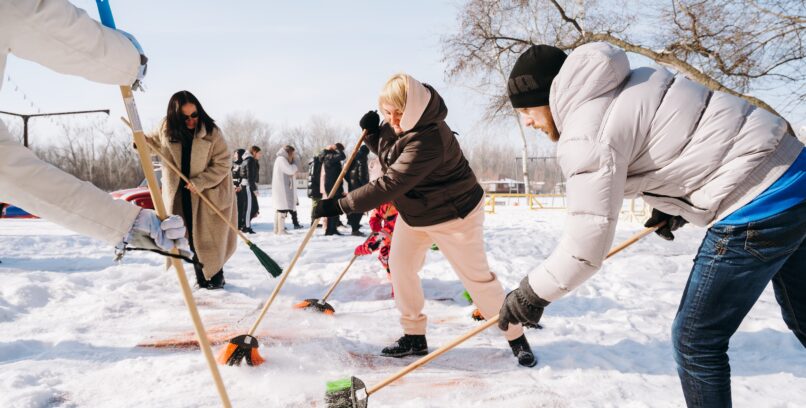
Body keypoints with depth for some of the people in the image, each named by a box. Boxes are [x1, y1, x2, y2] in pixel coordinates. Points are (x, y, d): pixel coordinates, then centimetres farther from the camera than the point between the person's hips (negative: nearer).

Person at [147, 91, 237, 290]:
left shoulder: (211, 132, -19)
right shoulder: (166, 130, -6)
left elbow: (223, 164, -16)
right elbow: (154, 142, 16)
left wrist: (199, 182, -23)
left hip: (209, 192, -4)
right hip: (180, 193, 4)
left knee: (209, 238, 0)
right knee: (191, 236, 7)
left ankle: (216, 276, 17)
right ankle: (201, 278, 19)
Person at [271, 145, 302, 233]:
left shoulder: (280, 159, 21)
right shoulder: (282, 159, -11)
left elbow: (290, 171, 23)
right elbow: (291, 170, -17)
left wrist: (293, 161, 11)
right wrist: (295, 160, -6)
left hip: (283, 188, 11)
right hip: (282, 188, -11)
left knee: (279, 208, 11)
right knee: (283, 207, -11)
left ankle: (277, 229, 15)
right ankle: (281, 230, -11)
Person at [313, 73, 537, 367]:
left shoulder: (428, 139, -36)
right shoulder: (400, 123, -7)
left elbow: (391, 184, -38)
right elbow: (388, 153, 10)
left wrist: (340, 205, -34)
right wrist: (372, 132, -13)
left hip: (453, 213, -8)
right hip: (412, 211, 9)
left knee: (476, 276, -1)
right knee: (399, 263, 4)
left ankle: (516, 337, 18)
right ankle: (414, 336, 17)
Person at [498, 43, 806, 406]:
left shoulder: (586, 134, -18)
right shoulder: (627, 83, 10)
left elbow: (586, 247, -18)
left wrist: (532, 294, -4)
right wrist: (677, 204, 19)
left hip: (759, 204, -10)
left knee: (695, 340, 4)